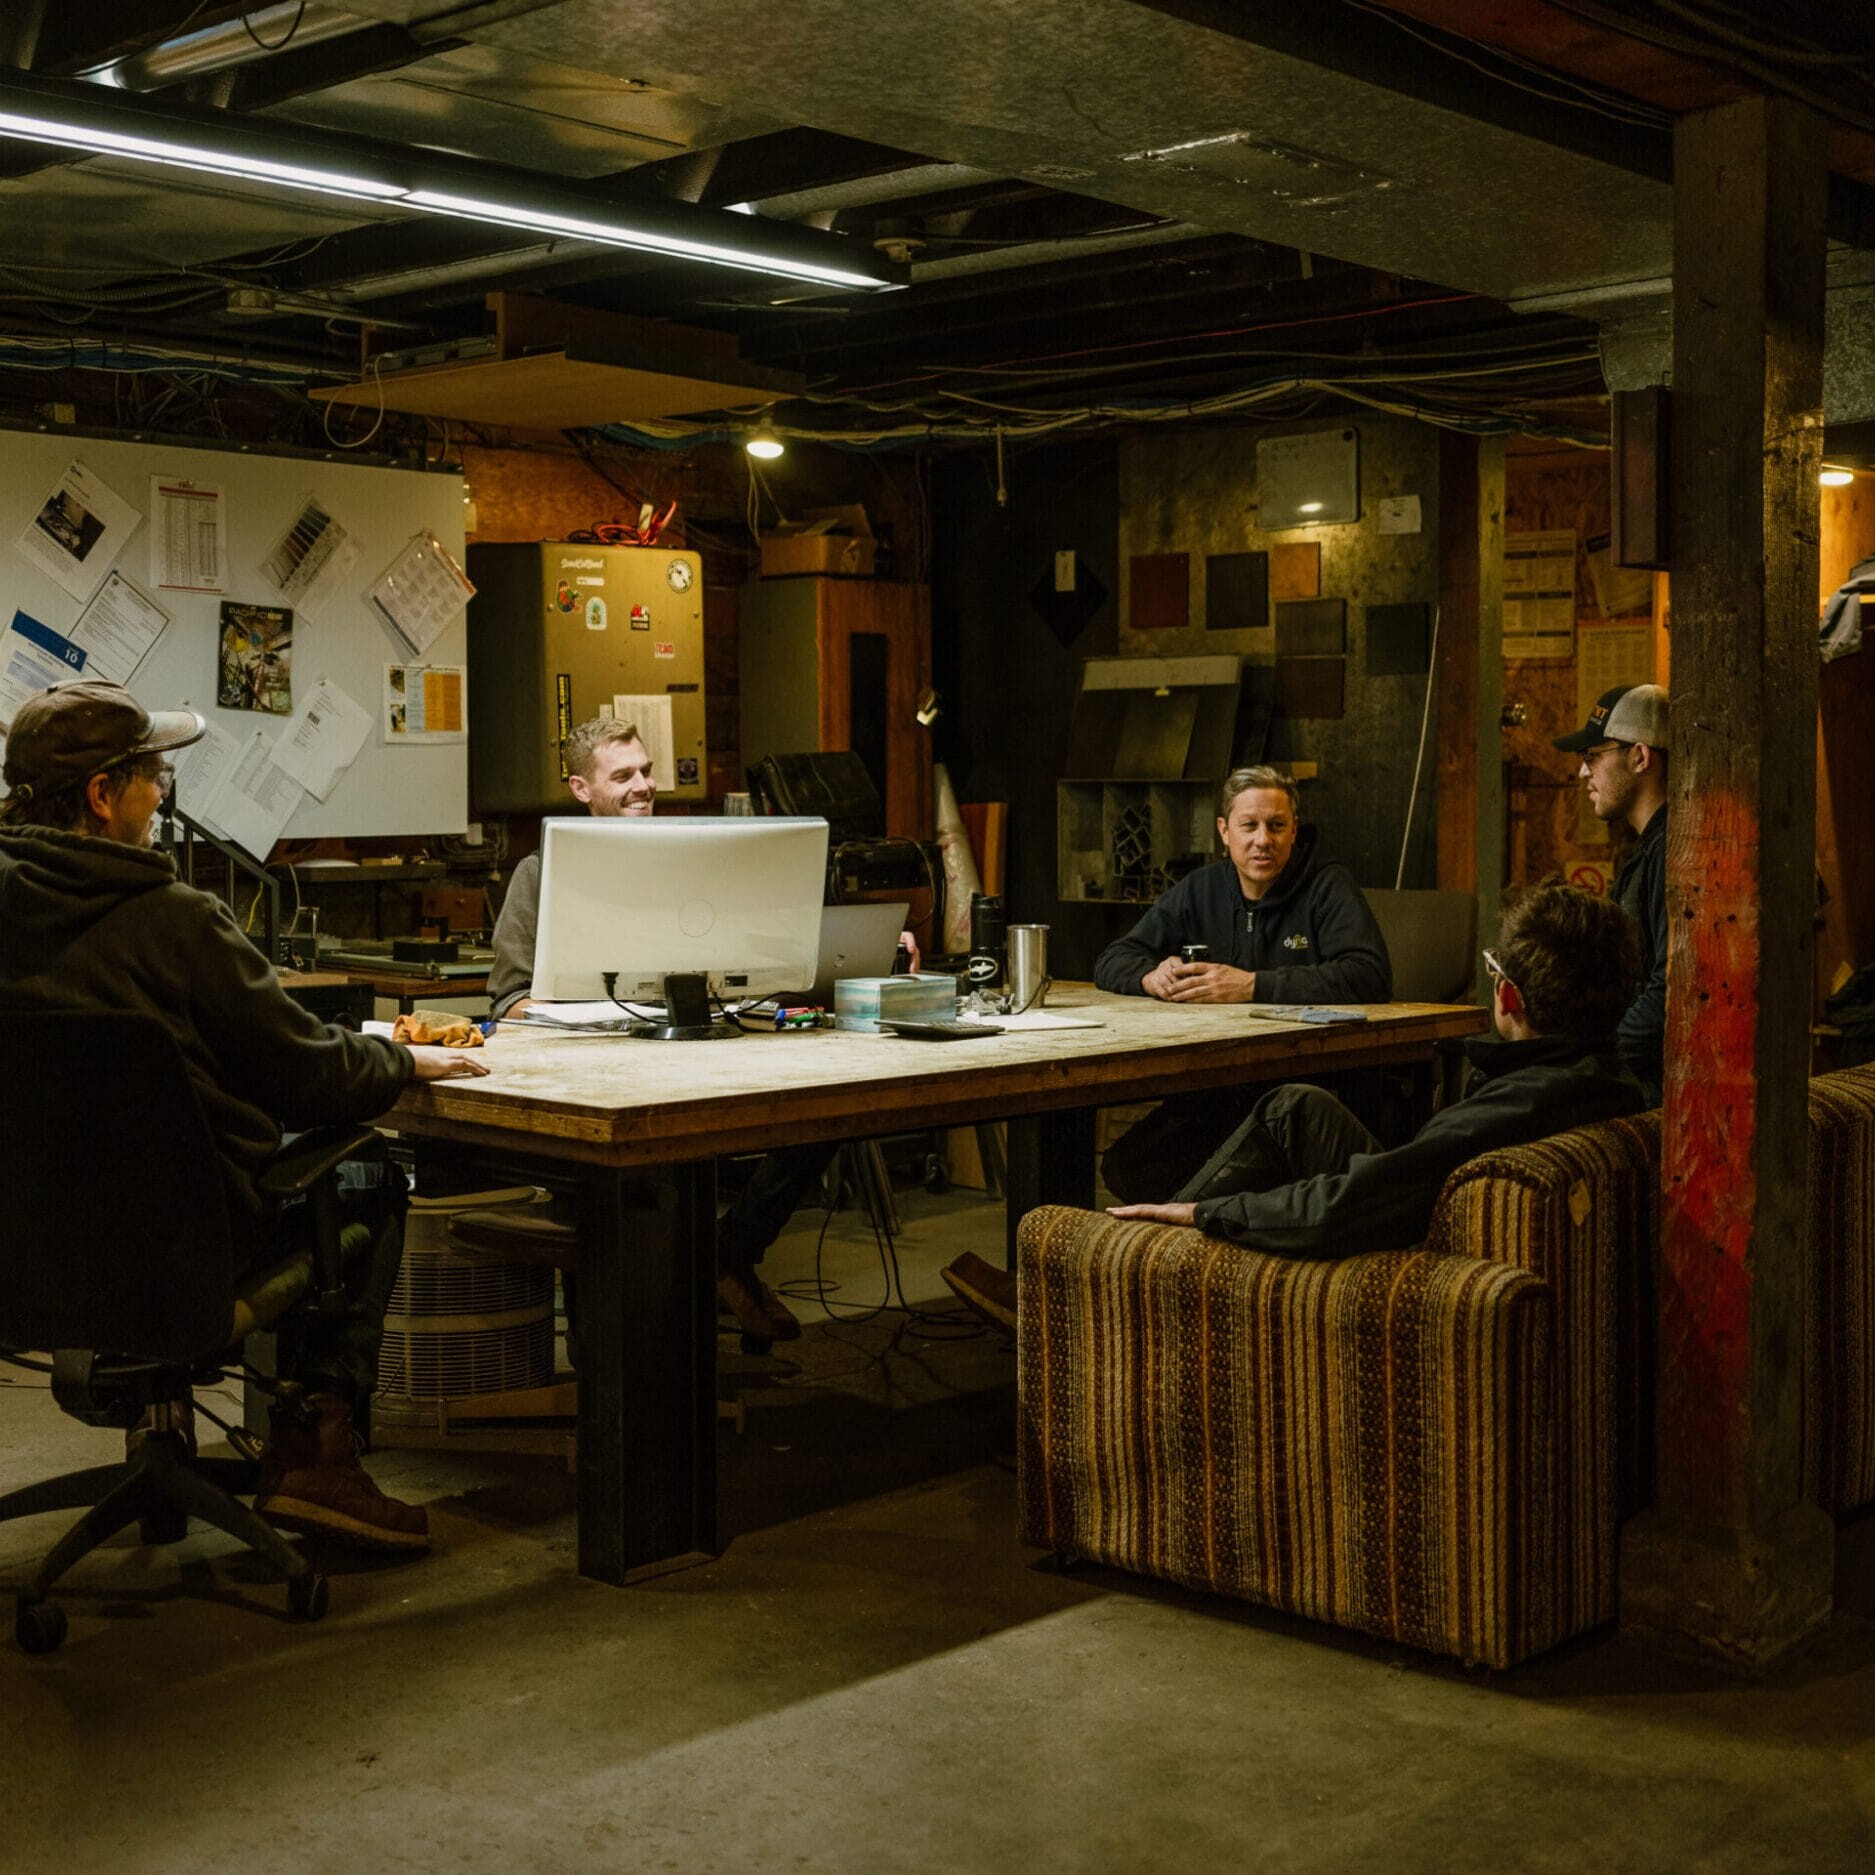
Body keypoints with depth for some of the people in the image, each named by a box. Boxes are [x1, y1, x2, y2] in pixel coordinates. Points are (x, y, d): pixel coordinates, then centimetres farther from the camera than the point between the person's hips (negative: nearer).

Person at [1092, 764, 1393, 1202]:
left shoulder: (1327, 886, -1)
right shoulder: (1199, 890, 14)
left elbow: (1370, 976, -19)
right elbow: (1110, 962, 15)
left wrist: (1253, 986, -23)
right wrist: (1151, 976, -10)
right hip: (1212, 1092, 5)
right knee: (1123, 1167, -18)